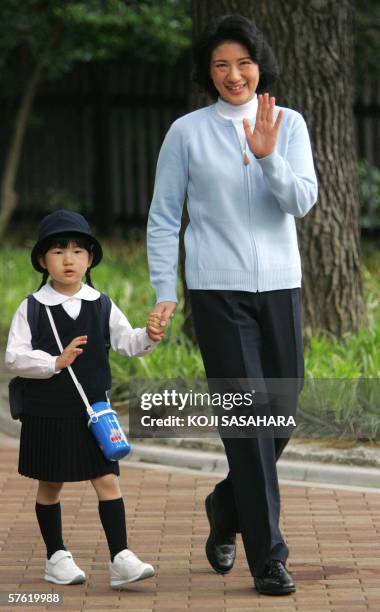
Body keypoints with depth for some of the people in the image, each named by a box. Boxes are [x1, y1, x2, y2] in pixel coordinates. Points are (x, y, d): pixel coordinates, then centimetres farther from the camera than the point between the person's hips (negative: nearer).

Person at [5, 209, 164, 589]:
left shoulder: (101, 306, 2)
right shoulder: (32, 309, -6)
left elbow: (127, 343, 1)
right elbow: (15, 358, -10)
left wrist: (148, 337, -20)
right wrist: (56, 362, -22)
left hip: (94, 410, 2)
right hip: (47, 412, -2)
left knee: (107, 480, -5)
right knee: (50, 484, 9)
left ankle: (120, 558, -5)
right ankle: (56, 557, 22)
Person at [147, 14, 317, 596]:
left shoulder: (289, 125, 6)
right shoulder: (187, 133, 1)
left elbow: (302, 200, -6)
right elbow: (163, 220, 5)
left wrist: (267, 156, -22)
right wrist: (165, 293, -1)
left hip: (280, 287, 3)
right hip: (218, 291, -3)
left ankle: (227, 506, 35)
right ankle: (268, 559, -3)